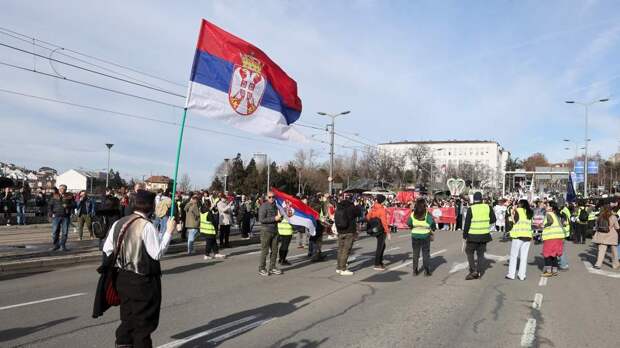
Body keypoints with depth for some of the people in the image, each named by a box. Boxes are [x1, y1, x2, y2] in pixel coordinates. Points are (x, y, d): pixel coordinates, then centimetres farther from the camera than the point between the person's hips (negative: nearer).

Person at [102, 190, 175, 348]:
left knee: (127, 318, 18)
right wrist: (169, 232, -14)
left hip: (123, 279, 7)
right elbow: (157, 253, -20)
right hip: (143, 281, -7)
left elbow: (107, 249, 7)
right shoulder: (147, 226, -20)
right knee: (143, 322, 7)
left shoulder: (119, 223, 3)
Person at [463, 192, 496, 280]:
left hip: (473, 236, -3)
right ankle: (479, 272, 16)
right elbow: (493, 220, 5)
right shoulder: (488, 207, -2)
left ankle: (473, 270, 1)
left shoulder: (471, 209, -12)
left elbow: (467, 223, -10)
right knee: (481, 253, 14)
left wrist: (464, 235, -2)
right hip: (484, 235, 4)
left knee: (469, 252, 12)